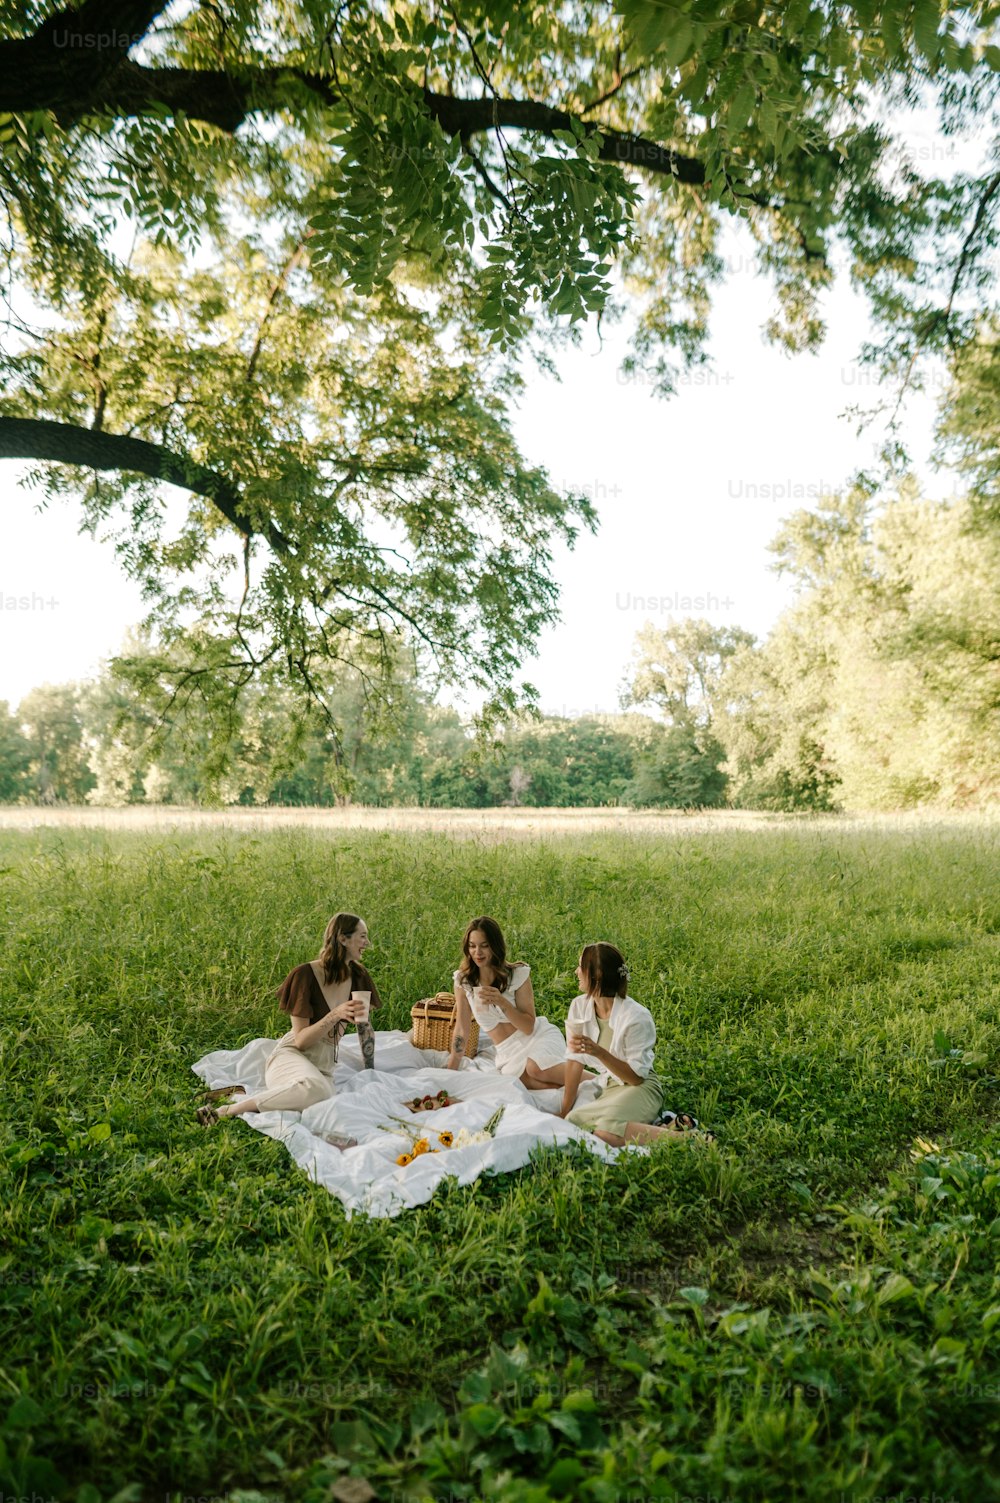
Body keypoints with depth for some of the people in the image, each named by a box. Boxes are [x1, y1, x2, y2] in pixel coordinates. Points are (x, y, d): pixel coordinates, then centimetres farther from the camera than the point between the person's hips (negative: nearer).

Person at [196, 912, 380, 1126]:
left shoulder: (357, 976, 5)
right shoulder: (305, 975, -12)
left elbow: (365, 1027, 14)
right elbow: (300, 1040, -12)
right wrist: (335, 1015, -25)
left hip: (324, 1068, 5)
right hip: (292, 1058, -5)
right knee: (316, 1089, -43)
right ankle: (228, 1110, -25)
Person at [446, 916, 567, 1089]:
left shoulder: (518, 974, -8)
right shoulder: (462, 980, 0)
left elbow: (529, 1027, -10)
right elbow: (461, 1030, 5)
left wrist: (502, 1002, -25)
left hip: (539, 1036, -2)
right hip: (508, 1052, 2)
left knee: (536, 1068, -38)